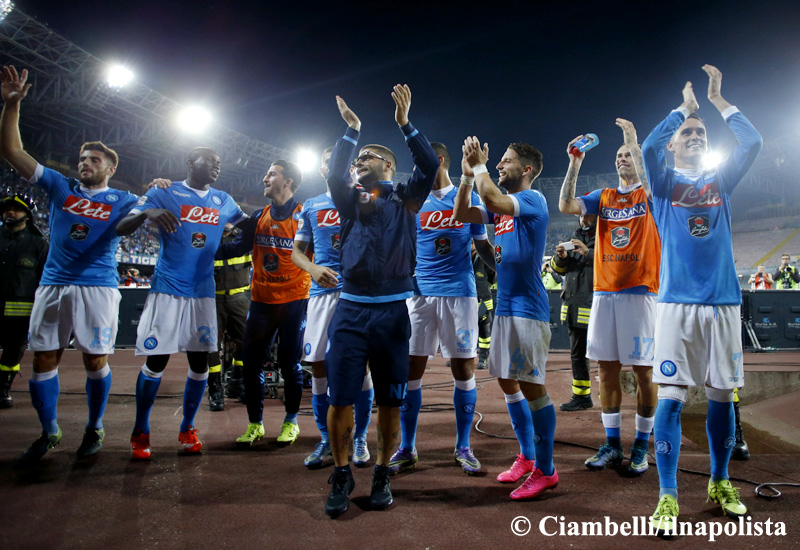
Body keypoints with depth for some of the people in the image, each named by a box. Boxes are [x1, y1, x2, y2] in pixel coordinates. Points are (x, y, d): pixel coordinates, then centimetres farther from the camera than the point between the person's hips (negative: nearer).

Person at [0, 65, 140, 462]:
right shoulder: (60, 187, 12)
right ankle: (49, 431, 21)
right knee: (44, 358, 5)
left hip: (98, 288, -3)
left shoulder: (121, 201, 7)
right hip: (53, 286, 3)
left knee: (95, 360, 1)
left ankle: (95, 428, 19)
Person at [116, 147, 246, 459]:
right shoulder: (164, 193, 0)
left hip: (203, 293, 4)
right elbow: (122, 228, -8)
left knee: (200, 361, 5)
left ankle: (187, 429, 21)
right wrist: (147, 212, -27)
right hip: (167, 289, -3)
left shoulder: (223, 201, 12)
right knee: (156, 361, -3)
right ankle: (140, 433, 14)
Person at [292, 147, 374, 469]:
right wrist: (313, 269, -6)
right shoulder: (311, 207, 17)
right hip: (323, 291, 3)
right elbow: (297, 251, 14)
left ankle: (360, 439, 13)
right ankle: (326, 440, 16)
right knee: (319, 364, 1)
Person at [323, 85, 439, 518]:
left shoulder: (405, 199, 10)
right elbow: (334, 175, -6)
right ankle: (341, 475, 18)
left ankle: (381, 475, 23)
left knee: (390, 400, 6)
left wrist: (405, 124, -9)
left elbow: (429, 166, -5)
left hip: (392, 311, -1)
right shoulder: (351, 199, 14)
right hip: (351, 309, 1)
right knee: (340, 398, 0)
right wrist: (351, 131, -3)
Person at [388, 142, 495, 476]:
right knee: (410, 368, 1)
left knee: (463, 368, 3)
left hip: (459, 292, -1)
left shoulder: (469, 199, 8)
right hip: (419, 292, 1)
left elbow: (482, 245, 12)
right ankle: (406, 448, 14)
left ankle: (463, 446, 18)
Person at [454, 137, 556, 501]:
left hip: (527, 308, -9)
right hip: (504, 306, 9)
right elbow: (461, 215, 13)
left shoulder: (533, 199, -9)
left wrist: (480, 165, -11)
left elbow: (494, 201, -28)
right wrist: (468, 175, 4)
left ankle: (545, 470, 5)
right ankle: (527, 457, 27)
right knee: (508, 383, 14)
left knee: (531, 386, -6)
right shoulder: (502, 204, 16)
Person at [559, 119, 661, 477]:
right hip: (604, 293, 4)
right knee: (607, 368, 6)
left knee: (644, 371, 1)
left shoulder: (651, 196, 7)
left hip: (640, 293, -3)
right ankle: (612, 445, 16)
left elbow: (651, 184, -17)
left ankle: (641, 447, 14)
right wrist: (575, 163, -4)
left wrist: (634, 143, -13)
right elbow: (566, 206, 1)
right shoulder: (604, 197, 15)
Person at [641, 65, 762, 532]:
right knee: (671, 398, -8)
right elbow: (649, 147, -10)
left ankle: (720, 484, 26)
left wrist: (718, 99, 9)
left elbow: (753, 143, 2)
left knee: (722, 397, 8)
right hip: (678, 303, -3)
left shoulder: (721, 182, 16)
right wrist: (684, 107, 4)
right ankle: (668, 498, 0)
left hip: (724, 304, 3)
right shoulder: (665, 183, 9)